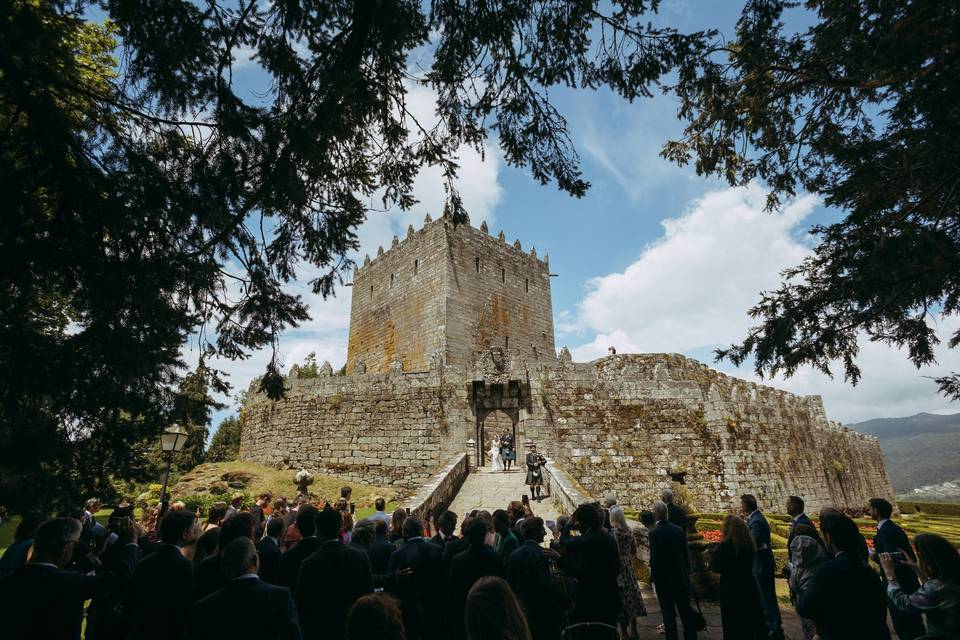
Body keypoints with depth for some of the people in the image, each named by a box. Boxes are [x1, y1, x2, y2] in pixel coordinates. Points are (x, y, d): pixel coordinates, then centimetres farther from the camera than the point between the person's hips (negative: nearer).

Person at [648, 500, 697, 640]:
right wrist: (687, 573, 16)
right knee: (686, 611, 18)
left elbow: (654, 558, -17)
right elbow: (686, 554, 4)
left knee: (668, 613, 7)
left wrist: (653, 576, -3)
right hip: (681, 577, 5)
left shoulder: (654, 532, -18)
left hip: (663, 579, -5)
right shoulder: (679, 530, -4)